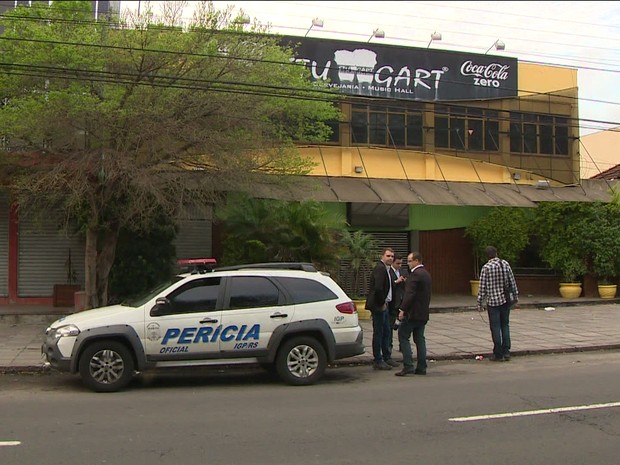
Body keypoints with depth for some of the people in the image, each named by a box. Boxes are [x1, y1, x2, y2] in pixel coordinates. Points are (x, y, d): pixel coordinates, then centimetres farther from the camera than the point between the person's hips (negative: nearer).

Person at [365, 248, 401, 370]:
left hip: (384, 306, 10)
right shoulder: (380, 268, -17)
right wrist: (382, 303, -17)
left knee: (387, 332, 17)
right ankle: (378, 361, 4)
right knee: (378, 333, -3)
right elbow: (378, 288, -26)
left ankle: (387, 357, 27)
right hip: (378, 306, -10)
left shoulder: (386, 269, 16)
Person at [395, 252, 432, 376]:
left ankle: (408, 366, -8)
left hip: (413, 313, -9)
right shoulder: (426, 274, 15)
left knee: (403, 337, -3)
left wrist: (403, 310, -21)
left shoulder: (415, 274, -16)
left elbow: (410, 294, -22)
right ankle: (421, 367, 11)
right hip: (423, 313, 9)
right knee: (420, 339, 11)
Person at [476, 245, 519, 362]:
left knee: (495, 327, 2)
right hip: (506, 300, 4)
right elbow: (512, 281, 5)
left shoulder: (486, 268, -10)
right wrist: (515, 295, 16)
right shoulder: (505, 264, 1)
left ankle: (498, 354, 6)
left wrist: (480, 303, -1)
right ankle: (506, 352, 12)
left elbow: (482, 287, -8)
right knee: (505, 325, 13)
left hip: (493, 301, -4)